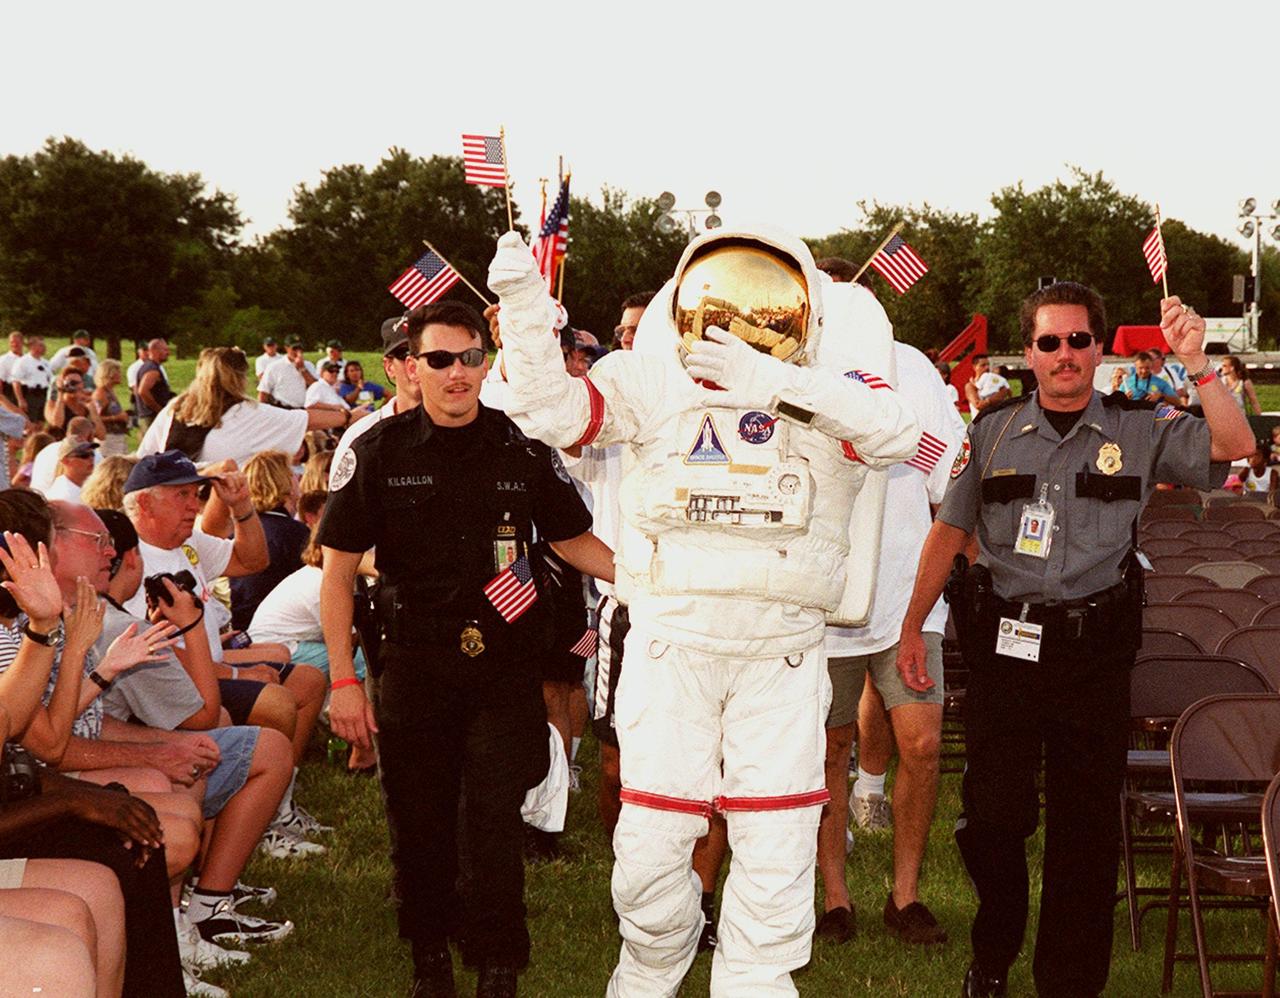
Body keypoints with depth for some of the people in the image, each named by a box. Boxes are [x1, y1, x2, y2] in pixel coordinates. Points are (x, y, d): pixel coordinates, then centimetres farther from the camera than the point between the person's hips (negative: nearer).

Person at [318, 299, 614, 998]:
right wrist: (343, 680, -2)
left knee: (495, 822, -5)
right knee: (418, 823, 8)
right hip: (413, 664, 0)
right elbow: (338, 571, 3)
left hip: (503, 660, 0)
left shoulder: (521, 449, 2)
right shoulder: (378, 452, 0)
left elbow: (574, 541, 13)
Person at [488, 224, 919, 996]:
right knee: (651, 843, 6)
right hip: (672, 638, 1)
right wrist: (525, 309, -19)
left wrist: (776, 384, -32)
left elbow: (897, 434, -21)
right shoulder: (655, 384, 2)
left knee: (777, 848, 3)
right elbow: (551, 410, -5)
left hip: (784, 651, 0)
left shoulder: (827, 390, -1)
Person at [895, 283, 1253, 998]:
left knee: (1086, 824, 5)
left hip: (1095, 651, -1)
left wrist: (1198, 365, -18)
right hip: (1003, 645, 1)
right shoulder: (992, 433, 7)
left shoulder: (1141, 430, 3)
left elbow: (1235, 447, -8)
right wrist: (912, 628, 11)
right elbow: (949, 531, 12)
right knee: (992, 812, 4)